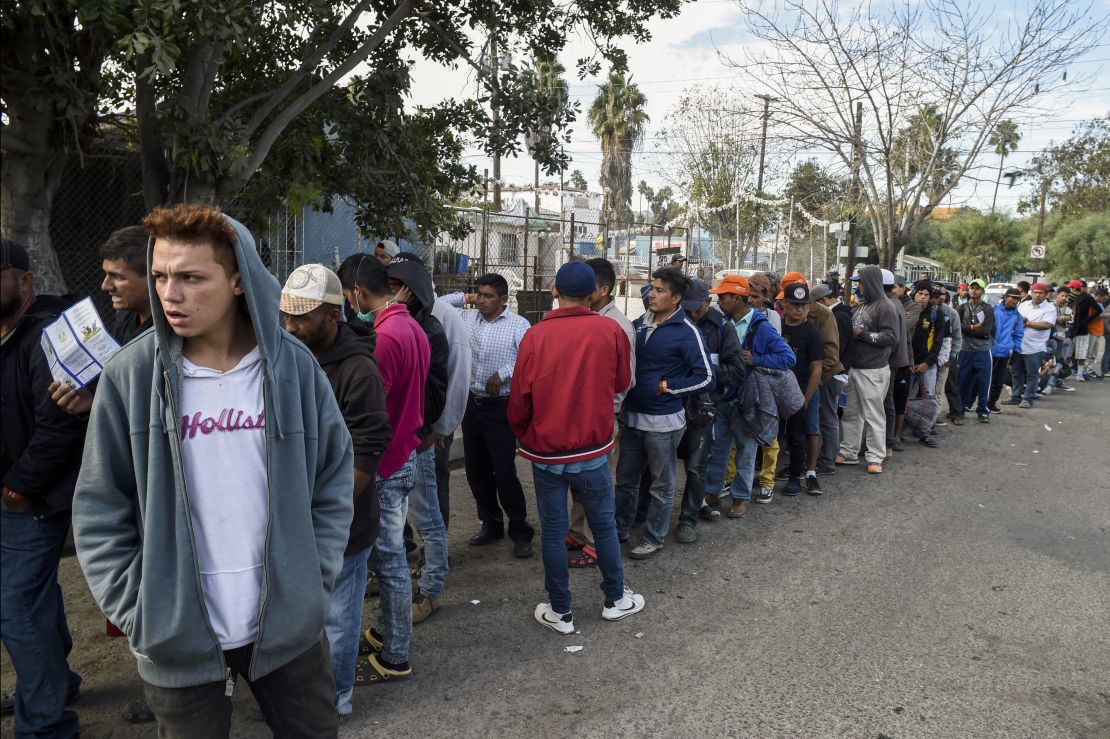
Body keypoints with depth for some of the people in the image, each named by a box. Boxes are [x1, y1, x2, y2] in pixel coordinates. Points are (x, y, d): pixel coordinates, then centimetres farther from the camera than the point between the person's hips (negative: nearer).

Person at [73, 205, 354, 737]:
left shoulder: (292, 365, -6)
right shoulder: (131, 374, -8)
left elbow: (335, 475, 1)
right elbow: (98, 511, -2)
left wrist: (314, 580, -2)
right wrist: (139, 616, -6)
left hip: (289, 626, 1)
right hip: (175, 638, 0)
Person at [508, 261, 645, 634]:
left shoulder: (535, 336, -12)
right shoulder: (610, 331, -10)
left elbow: (519, 399, -6)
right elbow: (622, 382, 5)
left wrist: (524, 436, 12)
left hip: (545, 451, 0)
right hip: (592, 450, 1)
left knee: (553, 530, 11)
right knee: (604, 524, 17)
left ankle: (560, 611, 22)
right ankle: (615, 599, 32)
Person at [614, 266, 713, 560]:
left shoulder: (686, 332, -13)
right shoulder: (639, 324, 6)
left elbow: (706, 377, -14)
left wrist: (667, 387, -13)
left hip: (663, 421, -6)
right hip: (632, 415, 6)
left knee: (661, 485, 10)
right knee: (625, 478, 18)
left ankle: (654, 538, 24)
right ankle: (620, 528, 35)